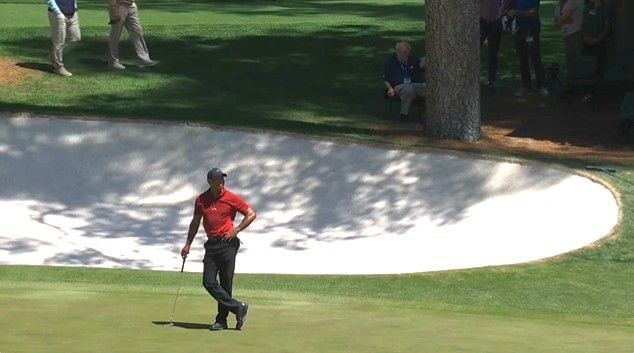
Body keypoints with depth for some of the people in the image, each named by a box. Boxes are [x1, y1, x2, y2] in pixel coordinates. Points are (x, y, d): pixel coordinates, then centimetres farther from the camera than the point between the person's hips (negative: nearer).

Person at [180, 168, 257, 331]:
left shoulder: (231, 198, -2)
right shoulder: (201, 200, 8)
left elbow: (251, 214, 4)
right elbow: (195, 223, 20)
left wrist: (236, 230, -6)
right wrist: (188, 244, 17)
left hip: (227, 244, -4)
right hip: (211, 245, 4)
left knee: (225, 283, -3)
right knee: (208, 282, -7)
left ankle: (222, 320, 4)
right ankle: (237, 307, -1)